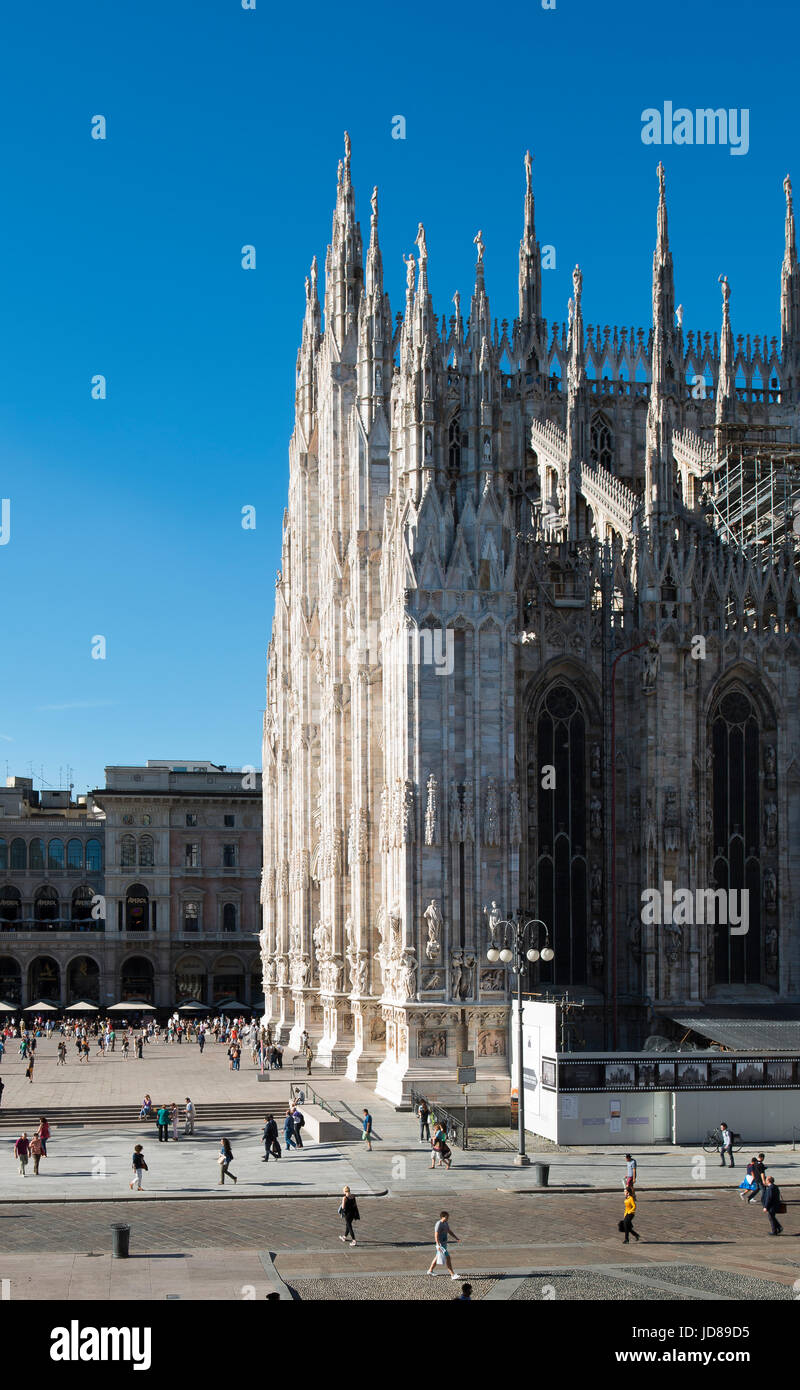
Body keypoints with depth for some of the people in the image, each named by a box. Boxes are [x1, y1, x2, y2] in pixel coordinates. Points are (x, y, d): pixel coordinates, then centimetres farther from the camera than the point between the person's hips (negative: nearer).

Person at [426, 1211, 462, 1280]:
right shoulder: (439, 1224, -20)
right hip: (441, 1244, -10)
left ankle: (430, 1270, 37)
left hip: (445, 1243, 10)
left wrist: (456, 1238, 12)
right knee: (447, 1258, -10)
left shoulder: (446, 1223, 9)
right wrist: (438, 1245, -29)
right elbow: (436, 1235, -24)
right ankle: (453, 1275, -9)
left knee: (437, 1257, 21)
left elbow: (449, 1231, 21)